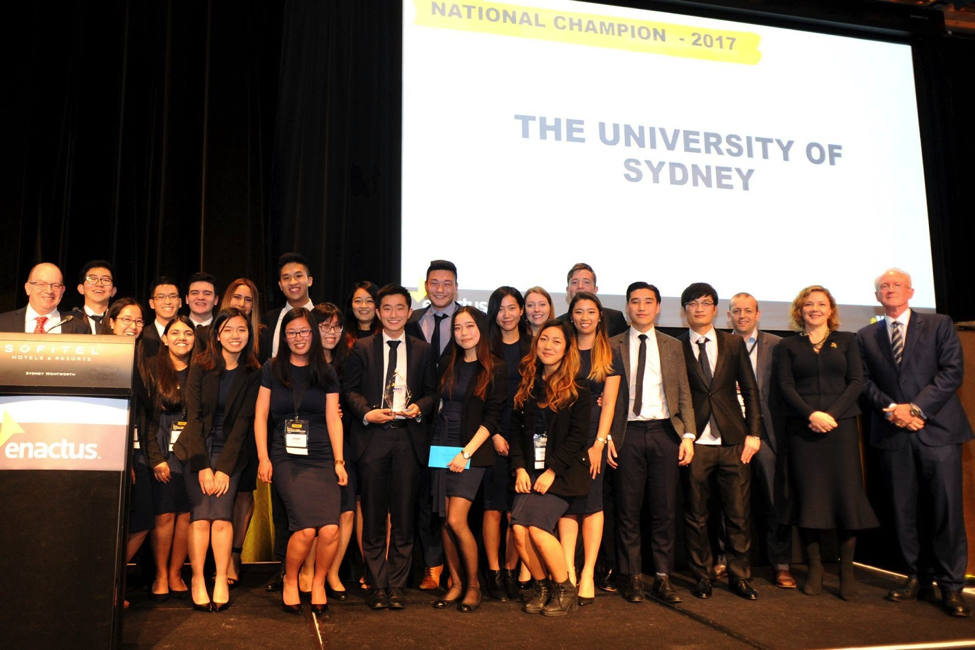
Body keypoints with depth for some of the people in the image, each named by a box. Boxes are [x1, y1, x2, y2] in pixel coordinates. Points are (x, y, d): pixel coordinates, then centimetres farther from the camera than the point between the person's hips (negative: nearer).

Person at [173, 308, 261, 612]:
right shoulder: (201, 367, -2)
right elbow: (193, 416, -5)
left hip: (230, 450, 0)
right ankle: (197, 580, -7)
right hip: (196, 449, 0)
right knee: (201, 513, -13)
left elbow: (243, 422, -4)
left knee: (222, 513, -14)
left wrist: (224, 467, -11)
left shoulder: (253, 373, 0)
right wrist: (202, 466, -12)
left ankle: (221, 581, -9)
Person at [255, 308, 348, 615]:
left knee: (330, 529, -17)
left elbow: (333, 419, 8)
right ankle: (290, 581, 10)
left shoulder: (326, 373, 11)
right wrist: (263, 458, -1)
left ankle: (318, 583, 10)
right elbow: (260, 416, 7)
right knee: (307, 529, -18)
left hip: (322, 459, 1)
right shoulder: (272, 370, 9)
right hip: (286, 459, -1)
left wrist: (339, 461, 1)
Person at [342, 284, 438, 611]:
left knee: (404, 516, 4)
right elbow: (349, 390, 6)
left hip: (408, 438, 1)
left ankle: (397, 585, 14)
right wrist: (366, 412, -11)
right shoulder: (362, 348, 8)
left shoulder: (423, 351, 12)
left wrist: (420, 407, -9)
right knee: (373, 516, 3)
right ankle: (377, 585, 13)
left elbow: (432, 393, 12)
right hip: (372, 437, -1)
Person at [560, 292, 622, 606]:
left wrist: (599, 443, -10)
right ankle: (568, 572, -1)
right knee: (568, 503, -2)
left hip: (594, 435, -2)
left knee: (590, 501, -4)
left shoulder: (610, 355, 4)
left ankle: (588, 575, 0)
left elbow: (608, 403, -2)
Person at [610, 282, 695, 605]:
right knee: (628, 510, 2)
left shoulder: (673, 346, 13)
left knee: (665, 509, 4)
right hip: (629, 433, -1)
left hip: (664, 432, 2)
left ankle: (663, 578, 14)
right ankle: (633, 578, 13)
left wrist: (688, 435, -1)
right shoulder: (613, 346, 6)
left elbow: (684, 394, 9)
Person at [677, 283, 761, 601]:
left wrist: (753, 432, 1)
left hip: (733, 441, 2)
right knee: (696, 515, 5)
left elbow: (750, 389, 8)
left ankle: (739, 577, 17)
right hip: (695, 443, -1)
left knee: (738, 514, 4)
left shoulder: (734, 344, 10)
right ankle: (702, 577, 19)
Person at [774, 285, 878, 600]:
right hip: (802, 429, 0)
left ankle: (847, 569, 6)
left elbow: (856, 381, 3)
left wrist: (832, 413, -10)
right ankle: (814, 568, 8)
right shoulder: (787, 346, 10)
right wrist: (811, 414, -14)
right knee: (808, 496, -1)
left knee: (846, 494, -3)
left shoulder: (846, 340, 12)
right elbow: (785, 386, 1)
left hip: (841, 425, 0)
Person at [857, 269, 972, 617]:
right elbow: (864, 382, 7)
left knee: (946, 508, -4)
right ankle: (919, 577, 16)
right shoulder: (866, 336, 14)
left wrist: (916, 408, -12)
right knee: (904, 510, 5)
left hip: (937, 429, -2)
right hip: (893, 433, 2)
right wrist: (891, 408, -10)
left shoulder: (939, 325, 7)